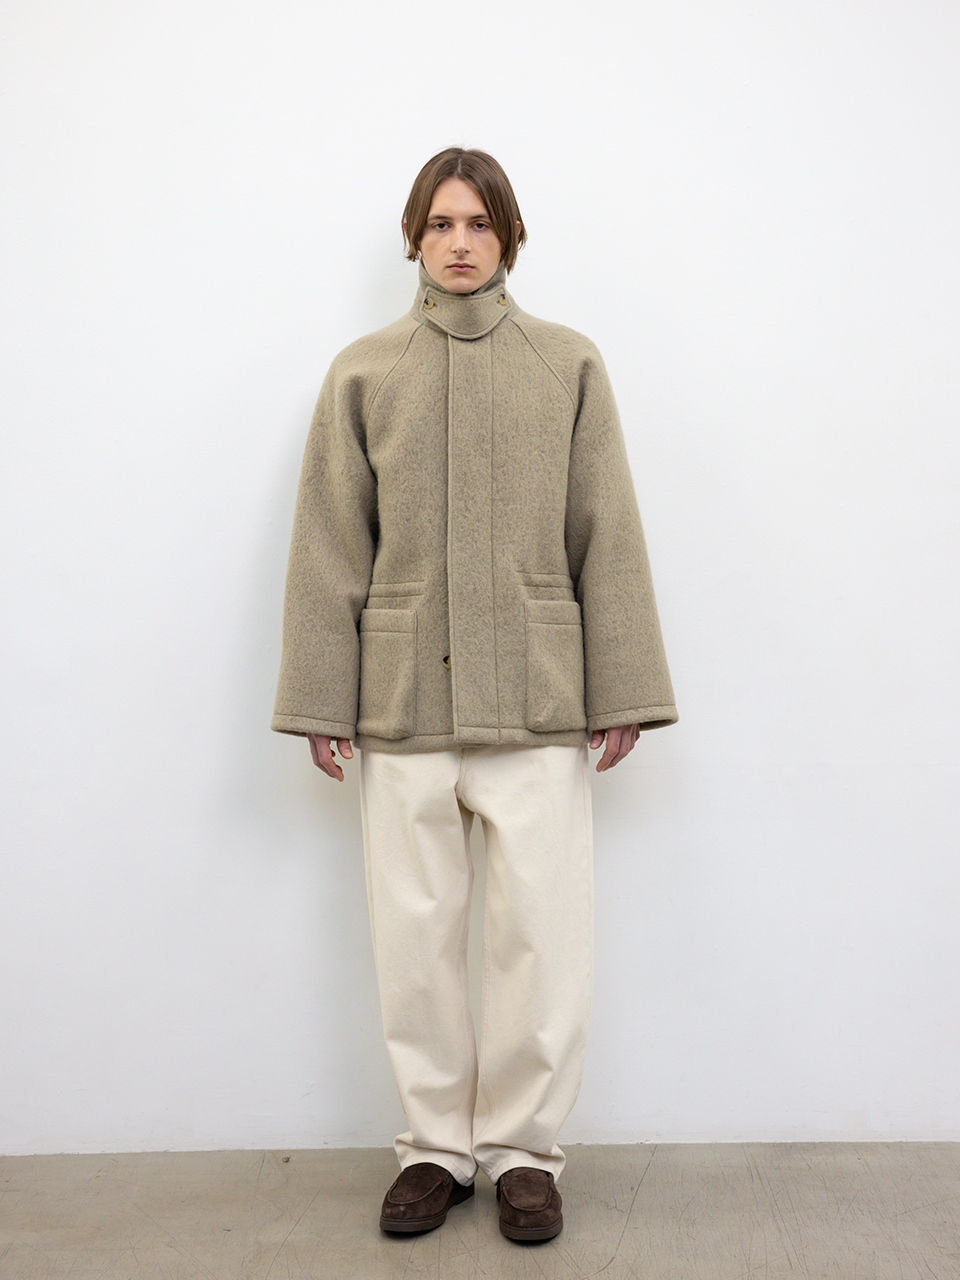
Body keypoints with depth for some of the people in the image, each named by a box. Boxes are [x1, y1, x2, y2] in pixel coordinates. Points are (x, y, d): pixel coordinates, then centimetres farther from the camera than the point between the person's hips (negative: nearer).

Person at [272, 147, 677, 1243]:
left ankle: (522, 1145, 22)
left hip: (537, 700, 0)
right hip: (401, 699, 1)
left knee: (542, 934, 2)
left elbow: (608, 539, 5)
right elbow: (330, 549, 6)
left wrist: (619, 691, 0)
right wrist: (321, 701, 2)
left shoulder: (569, 365, 8)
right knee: (414, 936, 7)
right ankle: (436, 1144, 26)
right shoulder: (364, 371, 9)